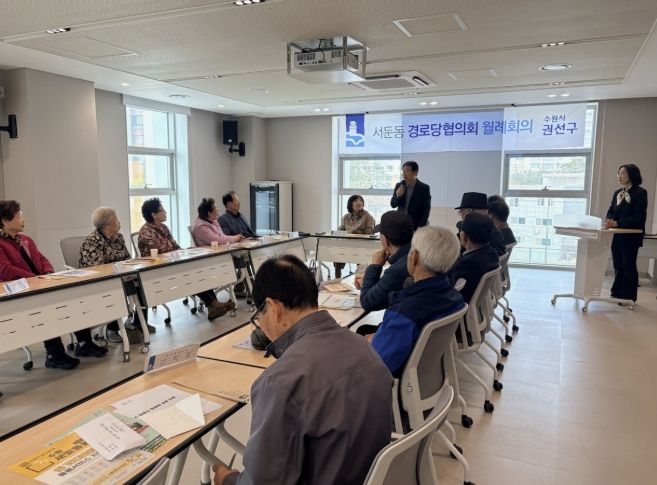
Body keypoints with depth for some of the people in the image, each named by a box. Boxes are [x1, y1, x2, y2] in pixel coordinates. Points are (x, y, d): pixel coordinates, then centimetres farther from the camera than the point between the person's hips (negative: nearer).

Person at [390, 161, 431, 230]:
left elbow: (426, 209, -5)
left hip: (416, 227, -3)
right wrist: (397, 196, -13)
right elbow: (393, 205, 7)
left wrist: (421, 227, -12)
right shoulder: (399, 186, 6)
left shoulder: (424, 188, -4)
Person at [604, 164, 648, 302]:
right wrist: (609, 220, -14)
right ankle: (617, 293, 20)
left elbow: (638, 217, -15)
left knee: (629, 267, 2)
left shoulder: (640, 193, -9)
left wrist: (617, 223, -23)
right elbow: (611, 211, 8)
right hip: (616, 236, 6)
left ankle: (629, 297, 12)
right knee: (618, 266, 11)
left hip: (630, 237, -6)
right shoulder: (617, 193, 11)